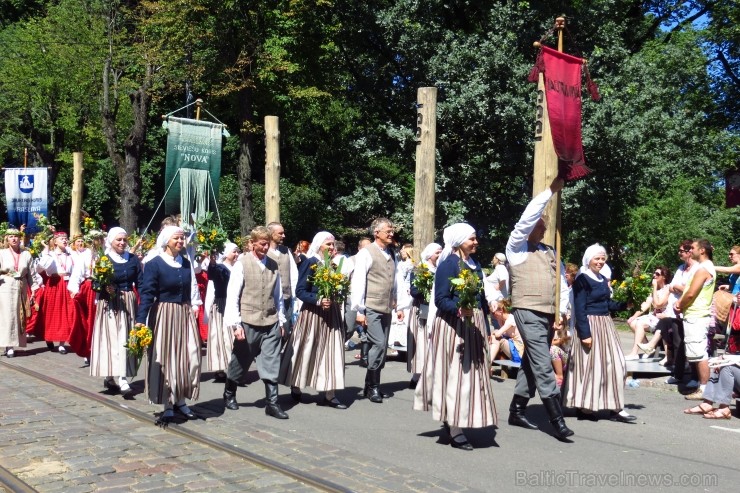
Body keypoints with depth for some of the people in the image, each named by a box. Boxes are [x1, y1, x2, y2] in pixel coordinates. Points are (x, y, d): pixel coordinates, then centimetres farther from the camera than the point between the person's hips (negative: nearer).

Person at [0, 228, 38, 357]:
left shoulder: (26, 254, 6)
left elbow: (31, 273, 7)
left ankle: (12, 345, 11)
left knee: (19, 317, 4)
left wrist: (34, 288, 5)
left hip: (21, 288, 2)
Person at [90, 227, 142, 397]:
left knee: (124, 340, 2)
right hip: (109, 304, -3)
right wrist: (104, 287, -22)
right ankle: (109, 376, 0)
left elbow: (140, 283, 3)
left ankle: (123, 379, 4)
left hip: (128, 303, 3)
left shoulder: (133, 259, 6)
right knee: (111, 339, -5)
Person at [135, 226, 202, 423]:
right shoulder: (154, 264, -9)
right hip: (164, 316, -5)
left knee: (188, 358, 6)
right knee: (166, 359, 3)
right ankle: (168, 405, 12)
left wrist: (194, 305, 4)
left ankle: (180, 400, 19)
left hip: (185, 315, 5)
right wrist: (141, 320, -21)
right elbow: (147, 293, -14)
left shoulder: (186, 263, 8)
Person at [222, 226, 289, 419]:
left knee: (272, 365, 2)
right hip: (249, 322, -3)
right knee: (240, 361, 12)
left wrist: (281, 320, 13)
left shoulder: (273, 265, 7)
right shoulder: (242, 265, -6)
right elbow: (232, 296, -7)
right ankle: (229, 394, 34)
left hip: (271, 323, 3)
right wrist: (235, 324, -12)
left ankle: (272, 403, 8)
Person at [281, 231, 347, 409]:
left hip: (331, 313, 6)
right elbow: (300, 291, -12)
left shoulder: (332, 264, 11)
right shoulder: (310, 263, -8)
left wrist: (339, 299, 2)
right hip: (313, 314, -6)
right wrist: (318, 301, -23)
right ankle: (295, 389, 21)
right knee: (307, 351, 4)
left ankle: (329, 395, 4)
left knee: (331, 352, 2)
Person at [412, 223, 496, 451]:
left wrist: (485, 326, 15)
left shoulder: (474, 264, 14)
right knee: (456, 374, -6)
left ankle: (454, 423, 22)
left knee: (472, 373, 10)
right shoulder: (448, 264, -10)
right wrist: (459, 309, -32)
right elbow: (440, 300, -15)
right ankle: (455, 431, -1)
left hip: (474, 325, 8)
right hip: (453, 326, -8)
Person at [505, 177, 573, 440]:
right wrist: (551, 190, -12)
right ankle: (557, 420, -12)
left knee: (532, 363, 13)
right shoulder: (517, 246, -1)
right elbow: (528, 217, -16)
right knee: (543, 366, -12)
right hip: (528, 312, -7)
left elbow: (561, 282, 18)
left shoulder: (549, 251, 17)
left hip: (548, 314, 7)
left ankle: (517, 411, 24)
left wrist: (561, 312, 7)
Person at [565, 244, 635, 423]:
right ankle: (585, 408, 9)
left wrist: (625, 304, 2)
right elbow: (579, 309, -15)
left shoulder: (603, 279, 14)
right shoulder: (582, 280, -11)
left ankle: (615, 408, 10)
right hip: (590, 325, -8)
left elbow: (607, 304, 18)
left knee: (613, 365, 5)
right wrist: (585, 333, -20)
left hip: (605, 325, 8)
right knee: (589, 366, -2)